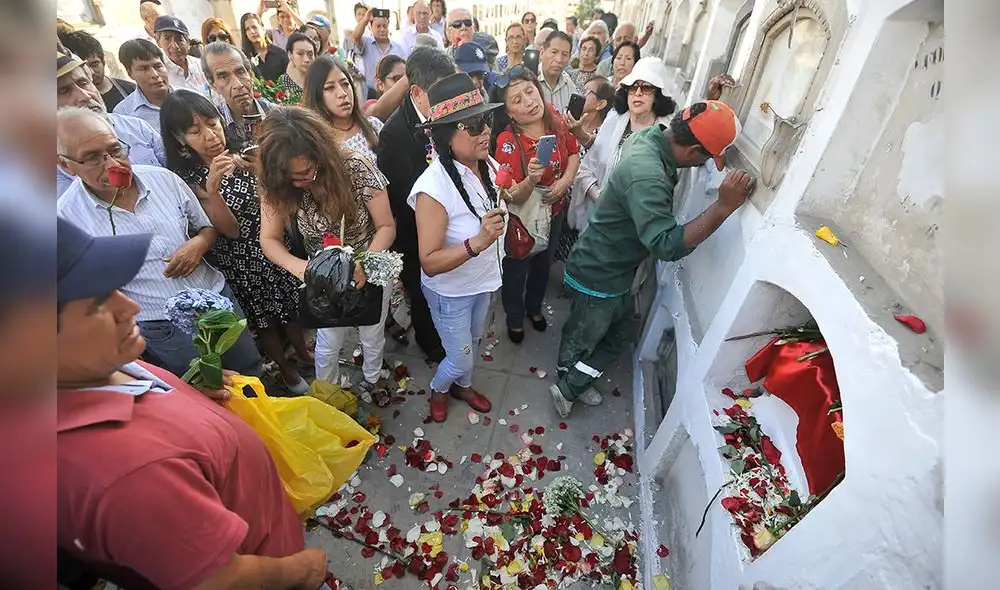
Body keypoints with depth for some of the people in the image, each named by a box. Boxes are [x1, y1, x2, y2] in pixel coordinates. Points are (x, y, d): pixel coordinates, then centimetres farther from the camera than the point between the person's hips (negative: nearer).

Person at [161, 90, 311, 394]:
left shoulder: (242, 155, -6)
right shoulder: (186, 178, -15)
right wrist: (212, 187, -37)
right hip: (238, 260, -3)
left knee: (291, 302, 19)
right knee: (263, 316, 14)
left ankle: (303, 351, 45)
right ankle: (286, 369, 36)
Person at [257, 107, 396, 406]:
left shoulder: (356, 168, -27)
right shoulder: (277, 186, -19)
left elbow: (387, 227, -21)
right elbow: (269, 239, -12)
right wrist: (296, 265, -34)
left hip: (370, 270, -1)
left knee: (373, 335, 21)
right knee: (329, 342, 17)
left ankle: (372, 379, 52)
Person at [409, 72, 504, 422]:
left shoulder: (488, 165, -12)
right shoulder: (434, 188, -33)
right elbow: (429, 263, -32)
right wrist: (477, 243, -43)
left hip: (484, 280, 7)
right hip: (450, 292, -6)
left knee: (473, 342, 29)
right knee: (460, 359, 13)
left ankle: (462, 385, 59)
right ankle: (438, 389, 49)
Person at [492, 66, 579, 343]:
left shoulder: (554, 117, -16)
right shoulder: (507, 142, -30)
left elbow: (574, 152, 1)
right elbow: (513, 198, -29)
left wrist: (565, 180, -17)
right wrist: (531, 180, -49)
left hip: (554, 211, 5)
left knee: (543, 264, 27)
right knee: (516, 270, 18)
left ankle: (534, 307, 56)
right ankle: (515, 318, 47)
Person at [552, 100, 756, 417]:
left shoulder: (653, 134, -4)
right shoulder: (646, 177, -34)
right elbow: (668, 245, -37)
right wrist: (724, 206, -36)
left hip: (614, 271, 10)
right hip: (597, 278, -10)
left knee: (621, 335, 25)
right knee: (581, 341, 15)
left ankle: (575, 383, 44)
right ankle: (566, 389, 42)